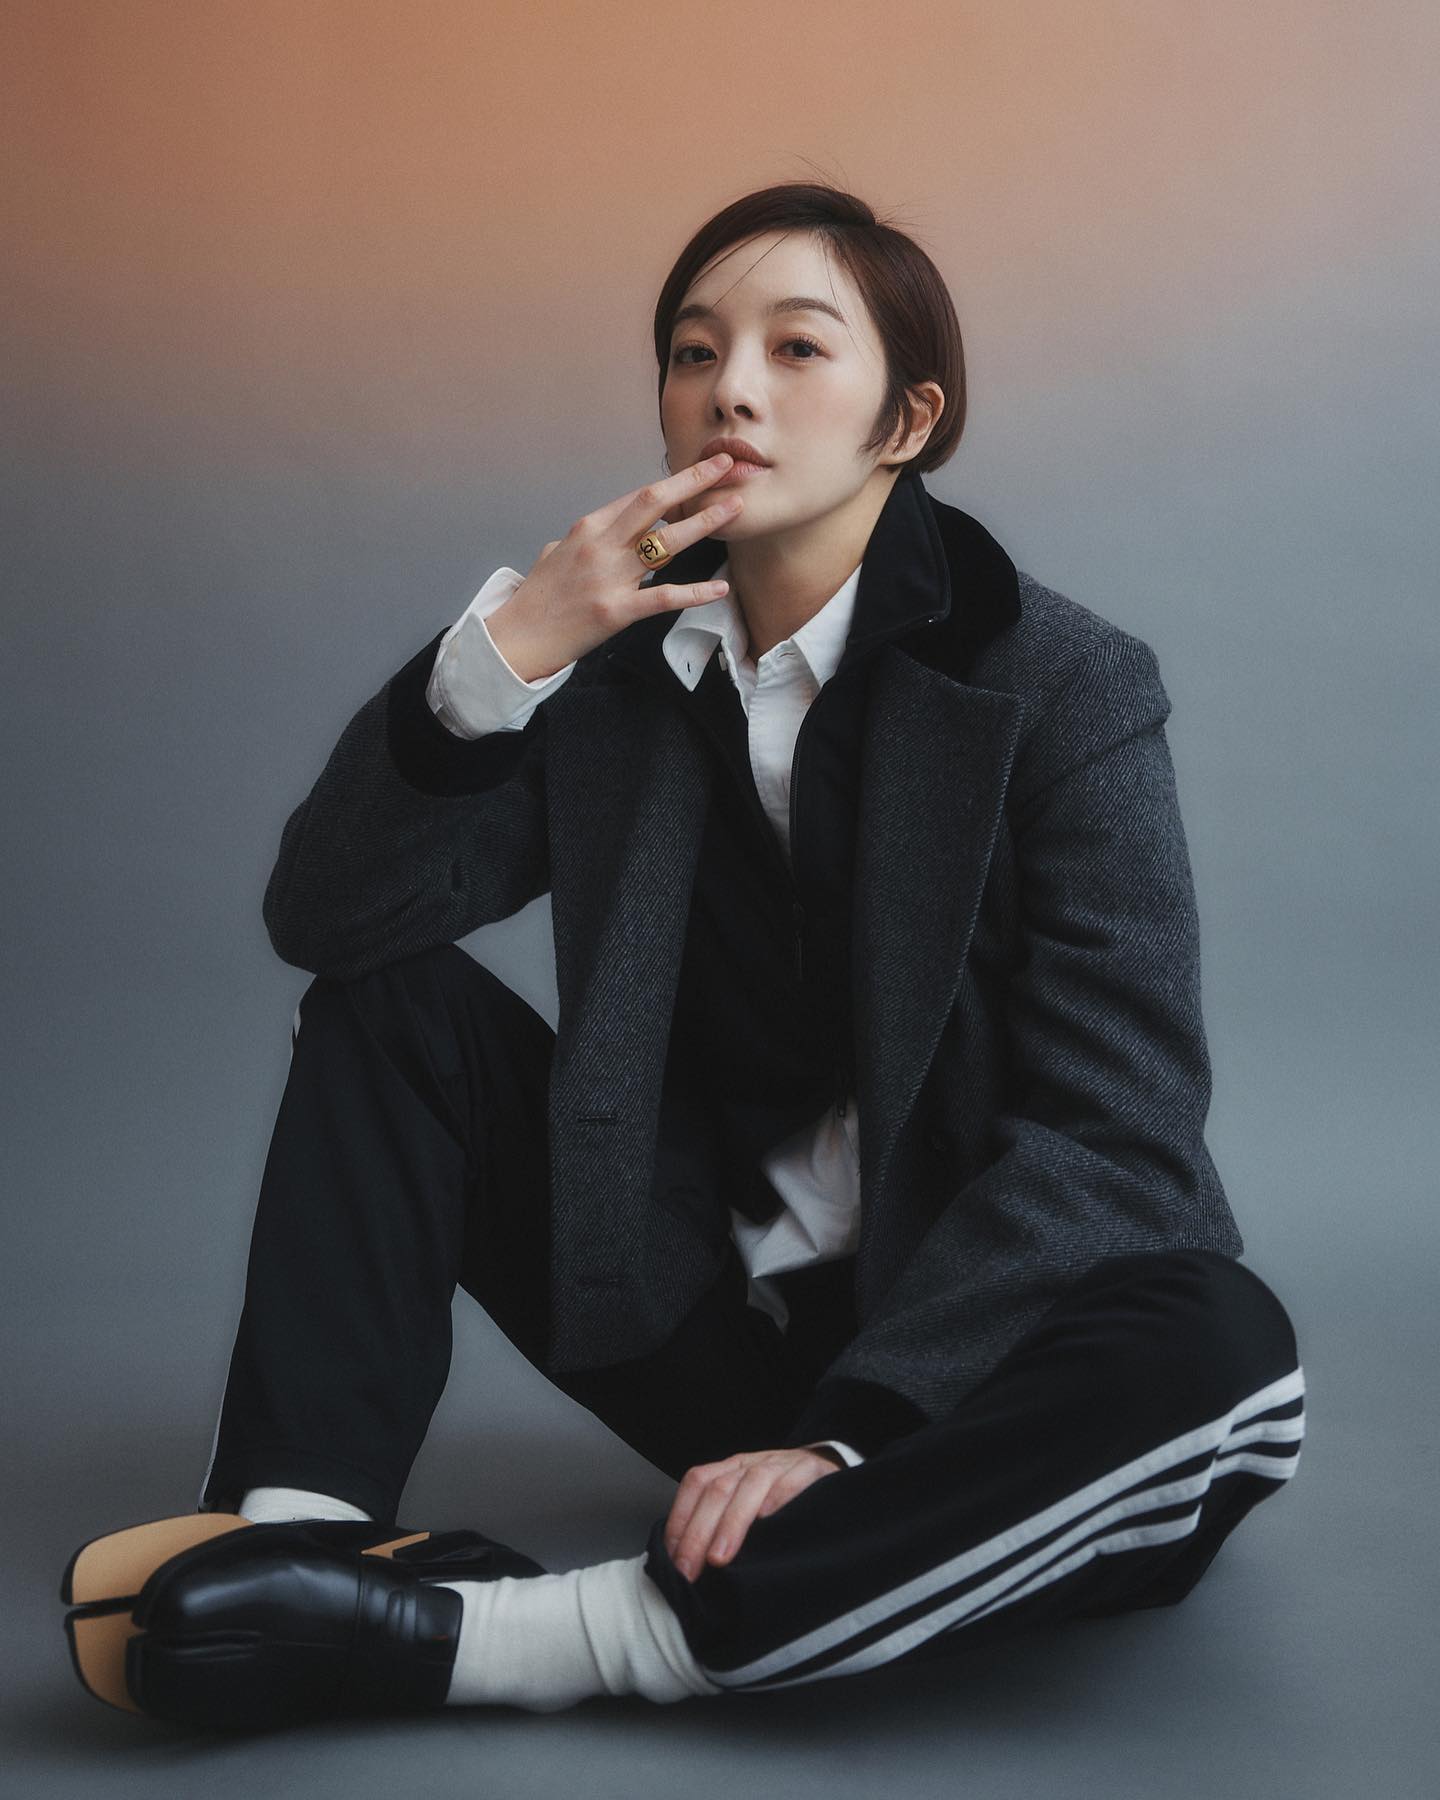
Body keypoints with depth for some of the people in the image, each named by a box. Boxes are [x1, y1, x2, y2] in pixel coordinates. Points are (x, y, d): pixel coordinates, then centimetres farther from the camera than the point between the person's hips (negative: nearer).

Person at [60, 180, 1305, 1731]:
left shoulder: (1067, 687, -10)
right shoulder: (613, 660, 2)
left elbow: (1111, 1133, -18)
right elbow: (321, 916, -6)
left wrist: (849, 1434, -29)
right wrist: (499, 653, -21)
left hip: (964, 1329, -3)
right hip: (698, 1311, 4)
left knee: (1223, 1363, -36)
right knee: (390, 1000, -6)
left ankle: (524, 1633, -37)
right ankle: (300, 1529, -21)